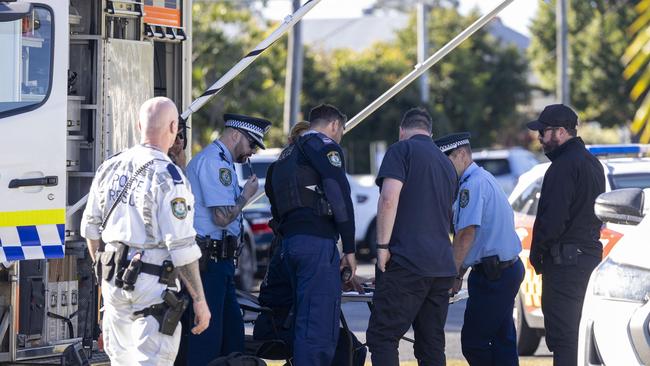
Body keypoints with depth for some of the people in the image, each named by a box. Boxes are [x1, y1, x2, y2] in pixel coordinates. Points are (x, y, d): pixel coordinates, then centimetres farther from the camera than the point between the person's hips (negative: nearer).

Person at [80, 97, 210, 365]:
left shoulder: (110, 168, 7)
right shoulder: (167, 176, -15)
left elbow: (91, 228, 16)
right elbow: (182, 247, -17)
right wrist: (199, 300, -11)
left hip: (113, 280, 7)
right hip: (152, 283, -7)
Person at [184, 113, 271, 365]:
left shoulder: (221, 162, 22)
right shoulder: (214, 161, -13)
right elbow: (222, 217, -20)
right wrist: (246, 195, -6)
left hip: (218, 262, 11)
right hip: (209, 261, -11)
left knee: (232, 332, 13)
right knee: (207, 335, -11)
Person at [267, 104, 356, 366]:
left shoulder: (287, 154, 27)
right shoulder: (324, 145, -1)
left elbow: (272, 192, 28)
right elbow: (340, 193, -12)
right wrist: (349, 248, -11)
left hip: (289, 242, 9)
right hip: (317, 240, -9)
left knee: (304, 322, 13)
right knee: (320, 327, -13)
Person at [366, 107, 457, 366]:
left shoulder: (402, 150, 0)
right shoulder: (446, 163, 23)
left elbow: (389, 199, -15)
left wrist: (382, 245, -10)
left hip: (406, 263, -7)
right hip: (443, 266, 7)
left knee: (382, 336, -6)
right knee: (432, 345, 8)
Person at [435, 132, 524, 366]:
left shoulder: (473, 184, -14)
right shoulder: (484, 180, 19)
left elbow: (467, 235, -20)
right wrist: (459, 274, 20)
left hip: (492, 275, -10)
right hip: (508, 268, 10)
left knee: (473, 342, -8)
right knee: (502, 340, 11)